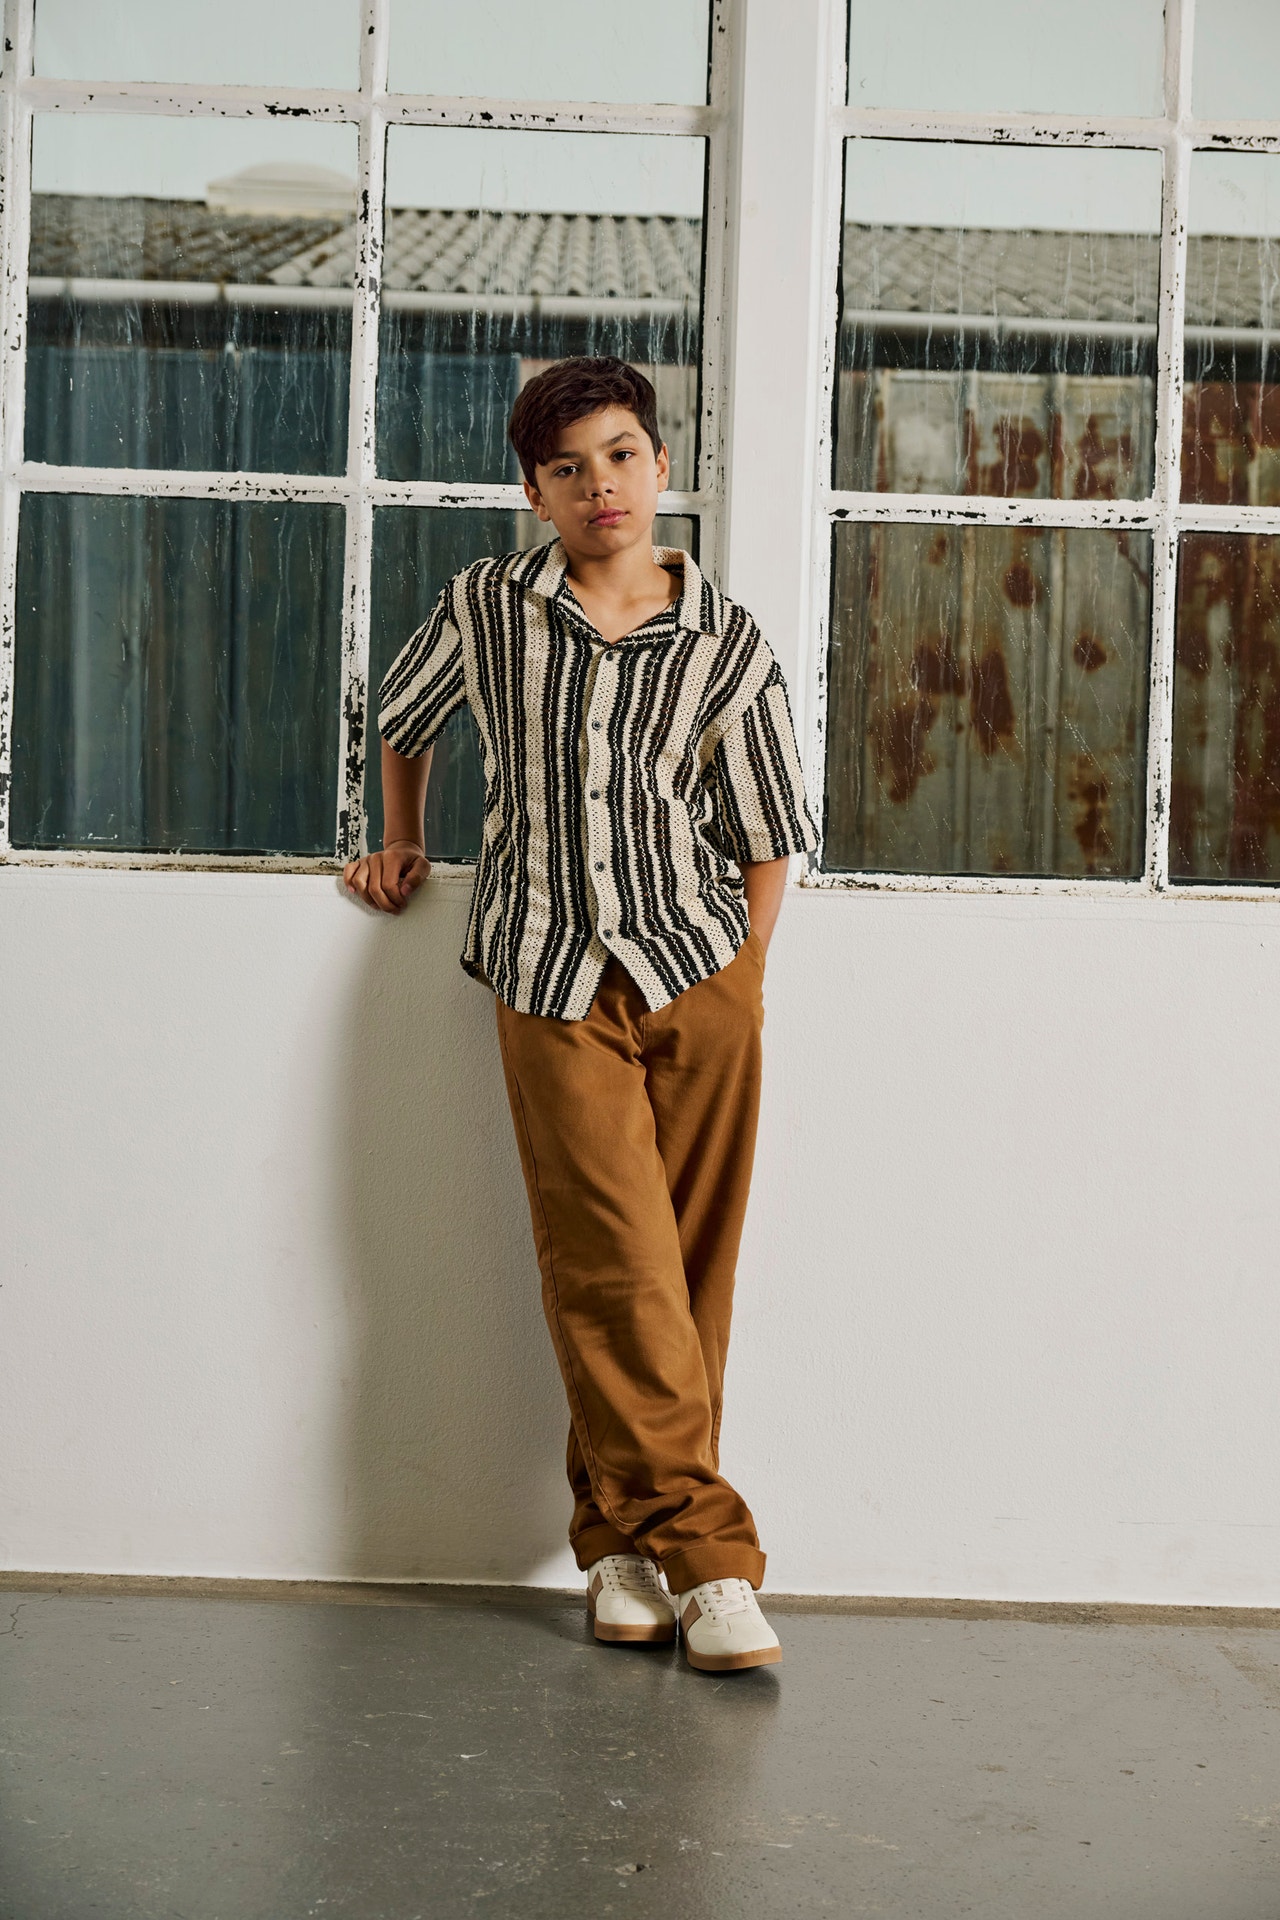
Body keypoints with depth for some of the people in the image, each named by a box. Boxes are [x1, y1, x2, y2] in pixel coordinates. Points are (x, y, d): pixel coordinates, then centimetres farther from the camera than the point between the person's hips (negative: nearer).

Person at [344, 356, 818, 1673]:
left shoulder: (725, 646, 1)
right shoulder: (486, 608, 2)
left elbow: (766, 837, 7)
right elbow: (402, 723, 23)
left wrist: (734, 987, 3)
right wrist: (401, 844, 20)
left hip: (698, 969, 1)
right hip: (551, 981, -1)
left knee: (690, 1269, 1)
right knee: (617, 1265, -11)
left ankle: (625, 1537, 13)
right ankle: (703, 1556, -9)